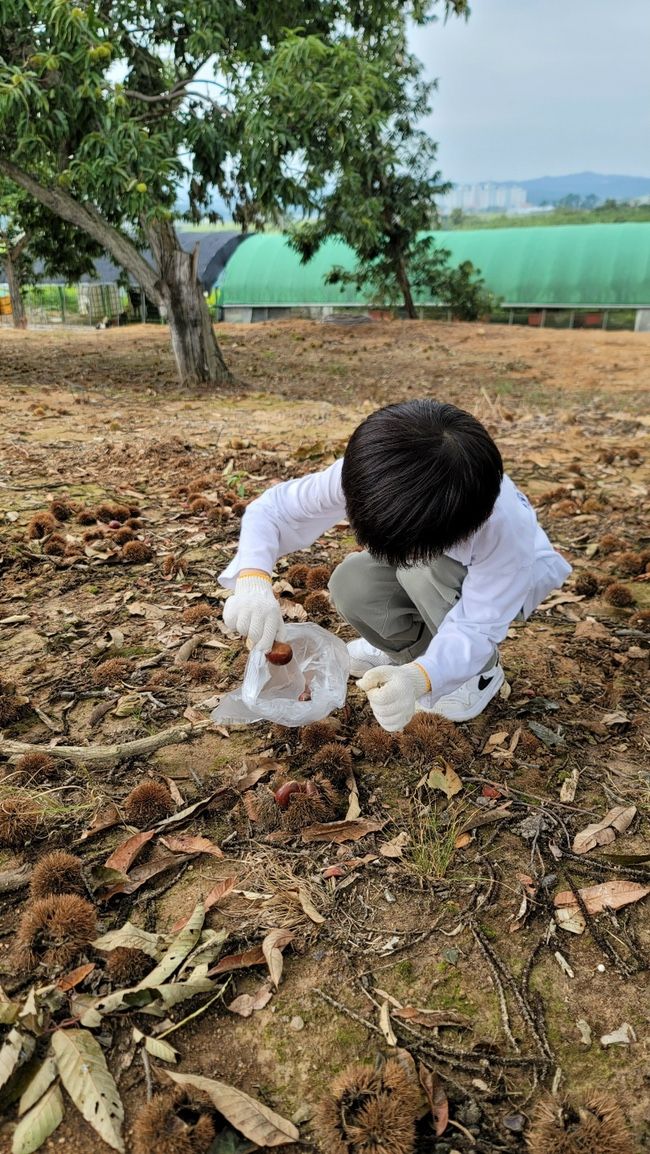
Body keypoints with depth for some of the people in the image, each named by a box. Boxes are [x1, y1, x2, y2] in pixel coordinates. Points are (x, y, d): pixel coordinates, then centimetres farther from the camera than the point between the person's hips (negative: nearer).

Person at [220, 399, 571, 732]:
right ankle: (411, 645, 7)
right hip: (431, 574, 4)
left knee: (424, 569, -35)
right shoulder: (366, 471, -34)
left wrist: (418, 679, -54)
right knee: (351, 584, -24)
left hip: (509, 577, -3)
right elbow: (273, 508, -27)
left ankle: (481, 669, -8)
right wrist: (253, 580, -47)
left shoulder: (503, 526, -42)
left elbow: (476, 629, -35)